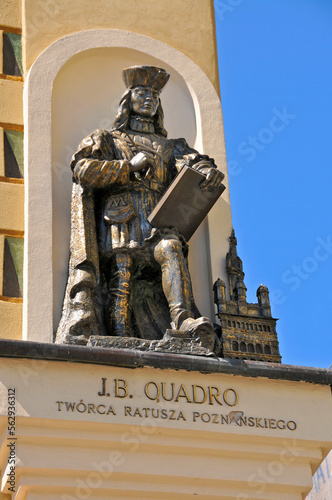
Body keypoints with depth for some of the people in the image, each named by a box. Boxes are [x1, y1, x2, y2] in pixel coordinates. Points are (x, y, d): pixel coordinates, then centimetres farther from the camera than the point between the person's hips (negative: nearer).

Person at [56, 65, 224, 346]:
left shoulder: (169, 147, 31)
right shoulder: (106, 140, 24)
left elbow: (193, 162, 12)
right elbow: (83, 170, 6)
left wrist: (208, 170, -14)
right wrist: (129, 166, 0)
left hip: (157, 225, 1)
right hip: (120, 221, -1)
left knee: (171, 248, -31)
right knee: (121, 283, -16)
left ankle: (183, 321, -45)